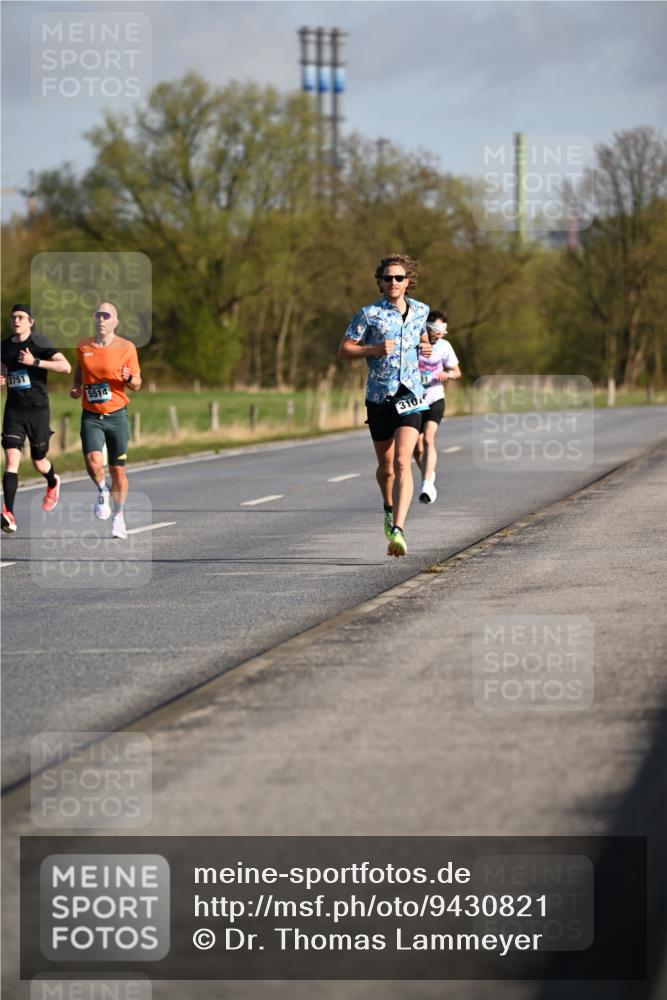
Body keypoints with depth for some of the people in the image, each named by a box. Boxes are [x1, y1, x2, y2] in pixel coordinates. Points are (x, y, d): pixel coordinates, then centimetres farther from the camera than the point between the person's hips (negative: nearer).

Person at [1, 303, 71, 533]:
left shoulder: (39, 343, -9)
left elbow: (66, 367, -20)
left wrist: (34, 362, -25)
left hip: (38, 409, -3)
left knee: (39, 462, 12)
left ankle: (53, 484, 50)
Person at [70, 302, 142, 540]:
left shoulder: (126, 348, -3)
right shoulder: (83, 347, 5)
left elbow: (137, 384, 1)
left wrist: (129, 378, -22)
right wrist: (76, 388, 4)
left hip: (117, 415, -1)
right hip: (91, 417, 1)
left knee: (118, 470, 4)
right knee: (93, 462, -21)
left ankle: (119, 518, 23)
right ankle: (102, 492, 12)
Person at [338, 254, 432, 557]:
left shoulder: (420, 311, 9)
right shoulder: (369, 314, -3)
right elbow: (344, 349, -2)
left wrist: (426, 347, 7)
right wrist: (374, 350, -17)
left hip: (410, 395, 0)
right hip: (379, 396, 0)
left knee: (402, 462, -17)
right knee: (385, 466, 12)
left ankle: (397, 530, -26)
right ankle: (390, 508, 43)